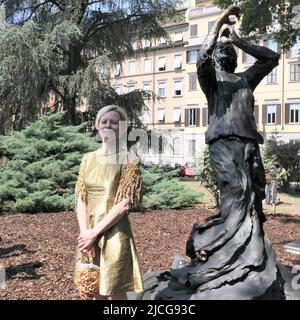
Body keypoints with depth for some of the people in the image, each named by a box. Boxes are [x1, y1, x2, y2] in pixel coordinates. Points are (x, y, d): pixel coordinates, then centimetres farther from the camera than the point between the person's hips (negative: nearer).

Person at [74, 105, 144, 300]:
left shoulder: (129, 160, -8)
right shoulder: (88, 158, 6)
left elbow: (125, 204, -14)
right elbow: (80, 198, 3)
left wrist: (94, 233, -15)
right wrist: (85, 232, -9)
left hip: (114, 234, -4)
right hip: (89, 235, 5)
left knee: (115, 292, 6)